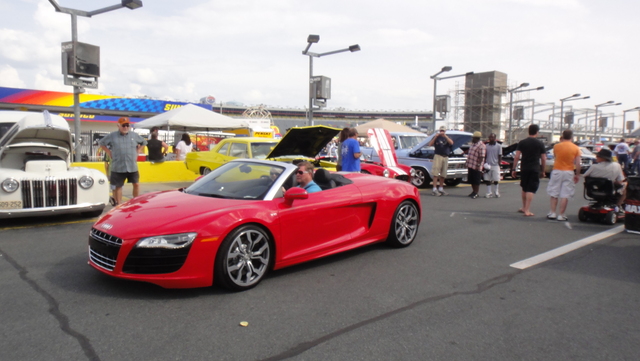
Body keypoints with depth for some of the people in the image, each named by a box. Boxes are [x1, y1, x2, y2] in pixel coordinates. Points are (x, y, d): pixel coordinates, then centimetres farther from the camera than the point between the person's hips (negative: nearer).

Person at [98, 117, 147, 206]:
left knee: (136, 184, 4)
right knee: (118, 186, 5)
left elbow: (144, 142, 22)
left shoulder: (135, 135, 6)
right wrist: (109, 153, 4)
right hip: (118, 167, -2)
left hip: (132, 166, 2)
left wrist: (137, 152, 12)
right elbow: (101, 143, 11)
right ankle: (118, 204, 15)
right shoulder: (112, 136, 0)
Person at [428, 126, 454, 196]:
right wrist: (436, 137, -18)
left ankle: (441, 189, 19)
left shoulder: (447, 138, 14)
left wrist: (445, 136, -17)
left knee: (443, 174, 9)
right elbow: (430, 144, -9)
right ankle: (434, 189, -12)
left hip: (445, 157, 4)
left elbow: (451, 143, -8)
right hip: (438, 156, -4)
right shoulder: (437, 138, 6)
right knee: (436, 173, -9)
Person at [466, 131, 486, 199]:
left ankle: (476, 193, 7)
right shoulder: (473, 144, 16)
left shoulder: (481, 146, -15)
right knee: (471, 180, 16)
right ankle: (474, 192, 27)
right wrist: (468, 164, 23)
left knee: (476, 181, -1)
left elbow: (481, 157, -20)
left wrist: (478, 165, -24)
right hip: (470, 166, 9)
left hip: (476, 167, -9)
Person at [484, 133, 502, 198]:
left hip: (495, 165, -2)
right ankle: (489, 192, 10)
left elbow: (500, 156, 1)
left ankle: (496, 192, 22)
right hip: (488, 165, 2)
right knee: (487, 179, 3)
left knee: (496, 180, 4)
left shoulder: (498, 146, 0)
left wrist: (499, 164, -6)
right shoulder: (486, 146, 8)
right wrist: (485, 163, 0)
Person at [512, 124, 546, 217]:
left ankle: (524, 207, 29)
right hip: (535, 170, -2)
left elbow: (517, 157, -3)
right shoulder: (540, 144, 0)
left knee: (524, 189, 17)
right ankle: (527, 211, -6)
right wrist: (543, 171, 11)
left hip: (524, 169, 2)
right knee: (531, 190, -2)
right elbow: (543, 159, 1)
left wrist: (514, 169, 1)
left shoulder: (522, 142, 2)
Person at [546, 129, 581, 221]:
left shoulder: (557, 146, -3)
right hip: (569, 172, 0)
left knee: (554, 194, 10)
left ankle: (552, 213, 9)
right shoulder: (576, 148, -3)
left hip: (557, 171, 0)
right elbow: (577, 163, -5)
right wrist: (577, 175, 4)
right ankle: (561, 215, 2)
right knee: (565, 195, 2)